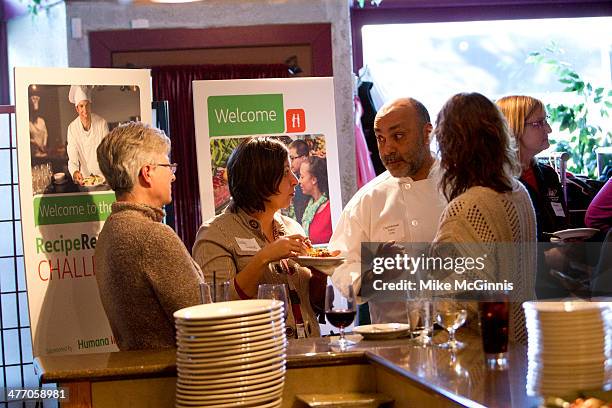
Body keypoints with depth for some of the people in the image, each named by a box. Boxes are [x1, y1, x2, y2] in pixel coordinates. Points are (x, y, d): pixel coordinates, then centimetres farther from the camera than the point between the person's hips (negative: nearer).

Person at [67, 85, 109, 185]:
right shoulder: (72, 128, -4)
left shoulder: (102, 123, -3)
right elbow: (72, 159, -7)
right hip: (84, 178, 1)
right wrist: (75, 172, -29)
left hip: (103, 176, -1)